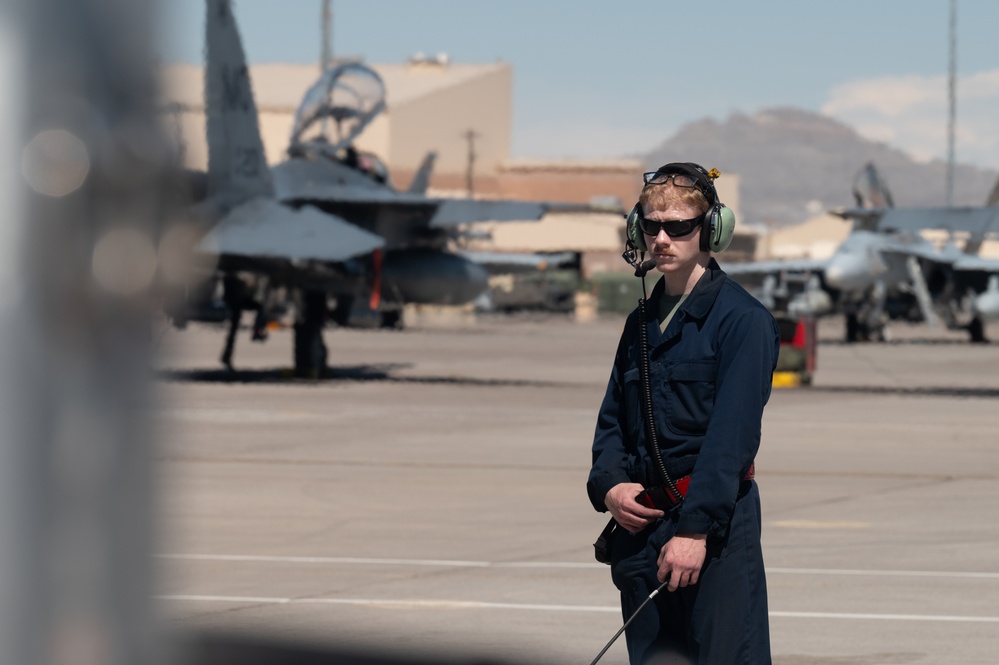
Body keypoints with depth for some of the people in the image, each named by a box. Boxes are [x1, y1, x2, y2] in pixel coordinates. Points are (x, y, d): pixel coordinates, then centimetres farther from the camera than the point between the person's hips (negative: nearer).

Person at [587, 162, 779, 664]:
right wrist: (608, 486, -1)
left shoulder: (743, 320, -7)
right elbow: (612, 419, 20)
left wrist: (696, 528, -21)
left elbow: (732, 434, -15)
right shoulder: (642, 322, 16)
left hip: (717, 526, -7)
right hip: (640, 525, 7)